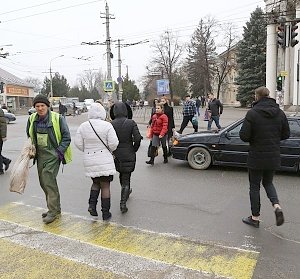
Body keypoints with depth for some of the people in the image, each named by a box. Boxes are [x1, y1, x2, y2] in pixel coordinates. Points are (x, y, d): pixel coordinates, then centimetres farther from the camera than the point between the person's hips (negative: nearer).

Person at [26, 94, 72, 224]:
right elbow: (29, 136, 21)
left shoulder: (57, 118, -11)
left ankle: (53, 211, -1)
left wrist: (60, 151, -14)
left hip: (53, 155, -6)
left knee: (49, 181, -12)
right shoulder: (32, 119, 5)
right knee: (43, 182, 11)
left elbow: (66, 137, -7)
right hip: (40, 155, 7)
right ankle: (54, 208, 25)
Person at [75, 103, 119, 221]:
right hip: (105, 161, -3)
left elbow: (78, 143, 0)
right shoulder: (107, 126, -12)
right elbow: (113, 144, -14)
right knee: (105, 186, 6)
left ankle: (92, 204, 8)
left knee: (96, 183, 24)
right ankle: (105, 213, 13)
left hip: (89, 161, 4)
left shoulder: (83, 126, -1)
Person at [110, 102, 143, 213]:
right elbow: (137, 138, -16)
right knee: (126, 178, 6)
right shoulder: (131, 123, -11)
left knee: (121, 174, 26)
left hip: (116, 155, 2)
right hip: (128, 155, -2)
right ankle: (123, 203, -1)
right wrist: (134, 150, 0)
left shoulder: (111, 124, -9)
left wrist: (112, 151, 5)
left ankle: (126, 192, 48)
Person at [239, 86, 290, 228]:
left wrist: (254, 139, 3)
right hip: (274, 157, 5)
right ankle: (277, 206, 3)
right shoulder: (280, 113, 1)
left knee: (254, 186, 10)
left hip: (257, 157, -4)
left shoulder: (252, 113, -15)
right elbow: (286, 134, 5)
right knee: (268, 183, 24)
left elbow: (244, 135, -18)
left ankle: (255, 218, 19)